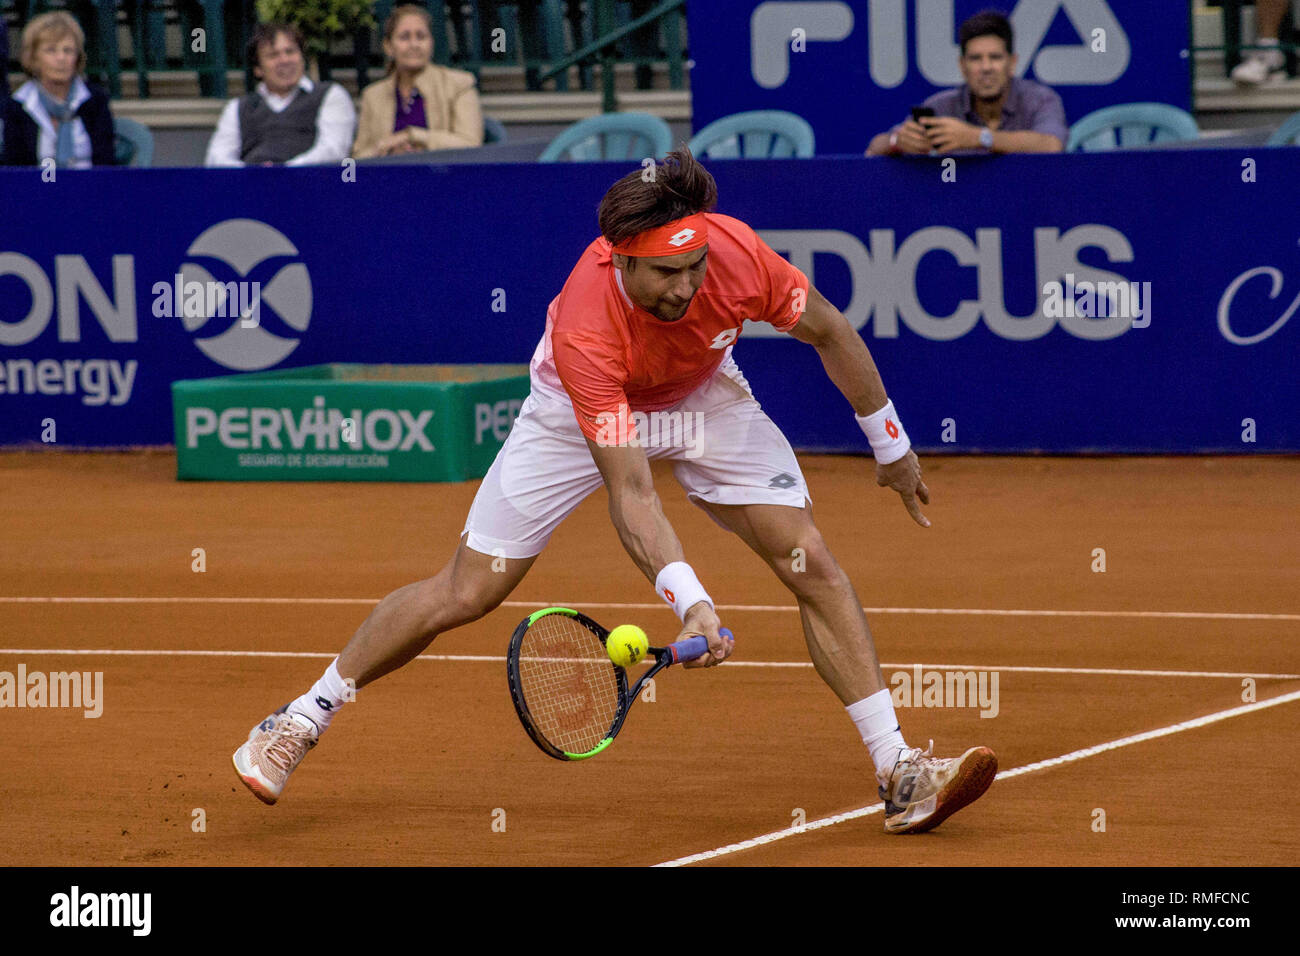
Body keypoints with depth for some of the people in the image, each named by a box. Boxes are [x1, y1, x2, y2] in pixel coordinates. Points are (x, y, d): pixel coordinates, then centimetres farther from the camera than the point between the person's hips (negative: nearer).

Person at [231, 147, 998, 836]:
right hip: (583, 409, -3)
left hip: (703, 397, 3)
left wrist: (892, 447, -1)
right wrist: (690, 601, -54)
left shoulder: (736, 252, -33)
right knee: (466, 592, -3)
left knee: (812, 564, -12)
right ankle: (303, 719, 16)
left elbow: (829, 331, -11)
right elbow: (631, 491, -42)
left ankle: (898, 773, -7)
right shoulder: (585, 332, -42)